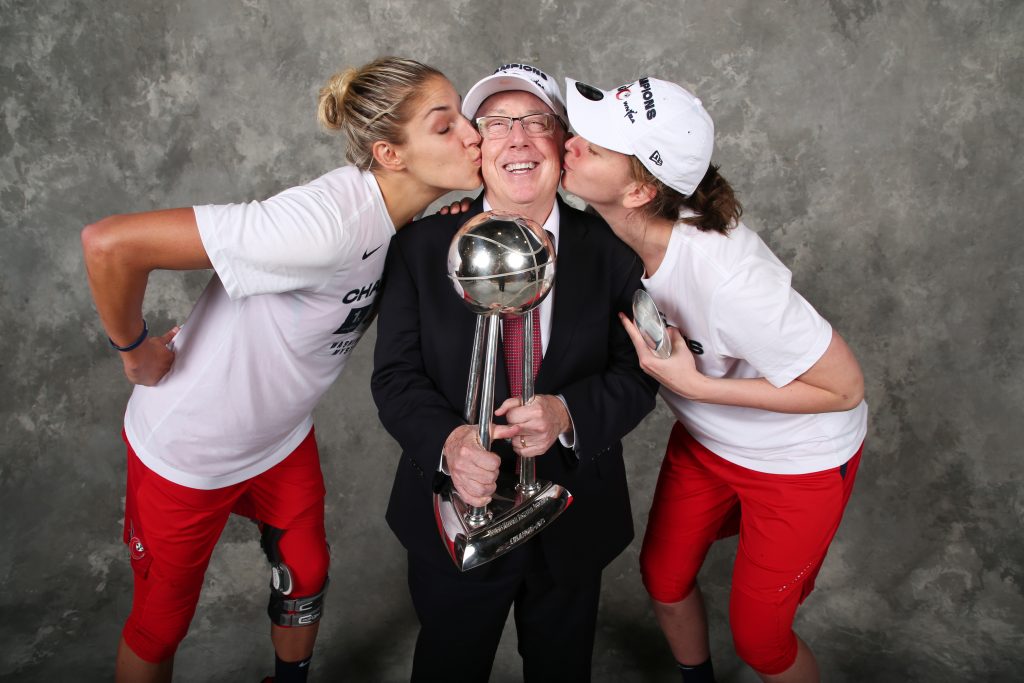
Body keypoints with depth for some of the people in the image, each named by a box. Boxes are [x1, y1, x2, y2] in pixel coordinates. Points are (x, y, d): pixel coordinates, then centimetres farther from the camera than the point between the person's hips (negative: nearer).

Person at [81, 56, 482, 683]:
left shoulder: (405, 217, -11)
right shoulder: (325, 220, -37)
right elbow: (109, 243, -37)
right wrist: (137, 351, -19)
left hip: (284, 437, 7)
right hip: (188, 449, -6)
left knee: (307, 576, 22)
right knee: (162, 620, 15)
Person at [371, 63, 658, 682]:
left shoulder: (609, 248, -5)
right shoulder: (424, 245, -8)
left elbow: (637, 374, -6)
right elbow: (395, 375, -10)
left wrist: (568, 414, -26)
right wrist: (447, 440, -30)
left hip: (574, 525, 1)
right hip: (457, 514, -1)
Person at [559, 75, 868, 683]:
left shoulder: (727, 277, -40)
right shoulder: (609, 232, -21)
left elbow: (844, 387, -28)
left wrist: (692, 384, -30)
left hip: (798, 460, -6)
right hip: (704, 441, 6)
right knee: (664, 578, 22)